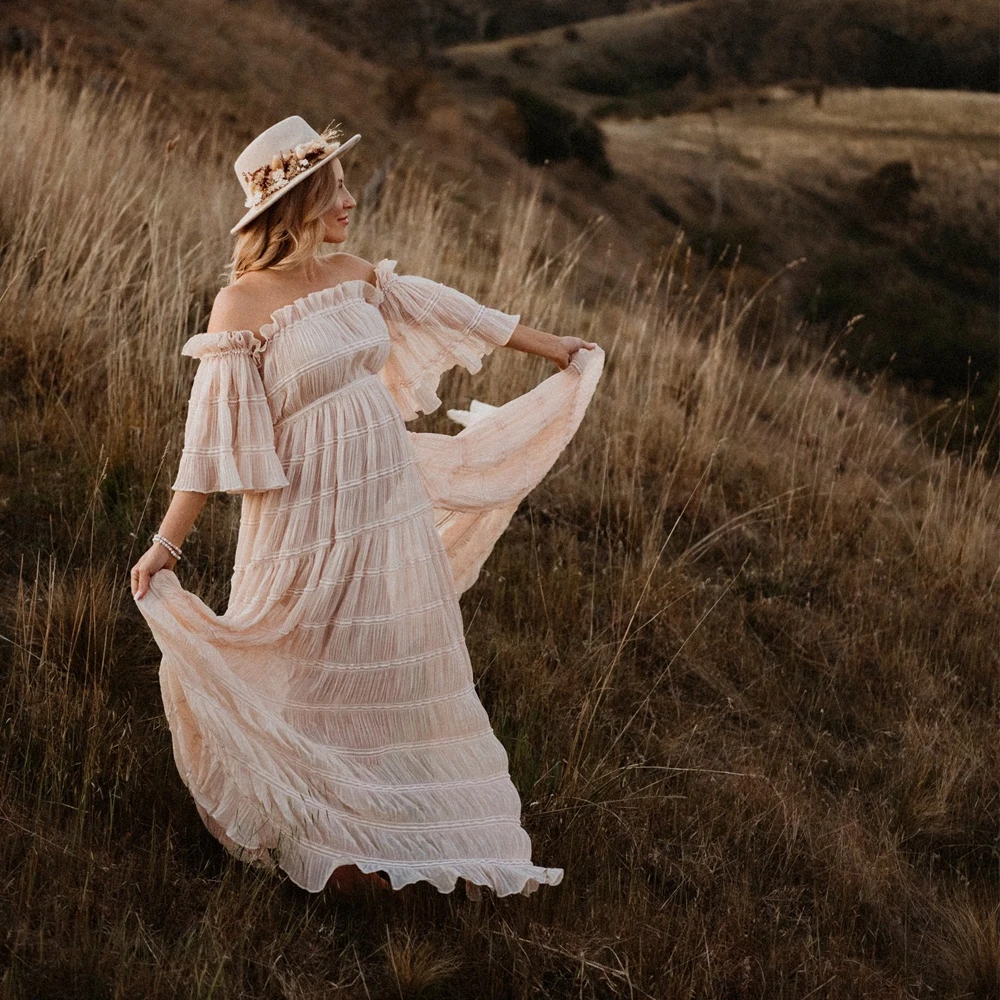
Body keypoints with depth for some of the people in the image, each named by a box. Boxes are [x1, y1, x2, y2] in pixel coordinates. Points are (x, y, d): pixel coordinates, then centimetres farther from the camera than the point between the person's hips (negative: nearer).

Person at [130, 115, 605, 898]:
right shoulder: (242, 306, -16)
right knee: (321, 680, 9)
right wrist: (166, 544, -22)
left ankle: (454, 840, 32)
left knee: (408, 670, 16)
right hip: (313, 522, -6)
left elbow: (447, 311, 15)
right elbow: (215, 436, -17)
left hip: (393, 506, 6)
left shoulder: (356, 277, 3)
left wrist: (558, 349, 25)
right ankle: (320, 841, 29)